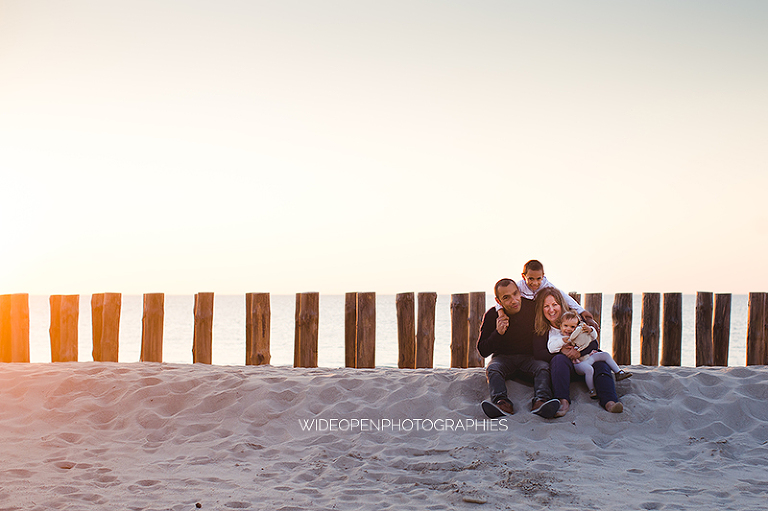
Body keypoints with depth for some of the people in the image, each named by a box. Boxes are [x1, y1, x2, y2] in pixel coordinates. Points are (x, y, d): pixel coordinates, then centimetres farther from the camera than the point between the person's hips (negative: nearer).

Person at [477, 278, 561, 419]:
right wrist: (498, 333, -21)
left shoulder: (533, 308, -7)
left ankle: (541, 401, -52)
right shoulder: (491, 316, -7)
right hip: (503, 357, 0)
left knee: (543, 367, -29)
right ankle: (502, 402, -52)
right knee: (492, 369, -30)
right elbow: (483, 351, -5)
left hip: (530, 356, 0)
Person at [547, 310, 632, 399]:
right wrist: (562, 341, -24)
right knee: (588, 369, -34)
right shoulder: (556, 336, -1)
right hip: (577, 363, -7)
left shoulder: (578, 333, 14)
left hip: (588, 357, 7)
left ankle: (619, 373, 12)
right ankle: (592, 390, -22)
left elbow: (594, 337, 20)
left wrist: (590, 330, -2)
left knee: (605, 355, 3)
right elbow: (551, 349, -17)